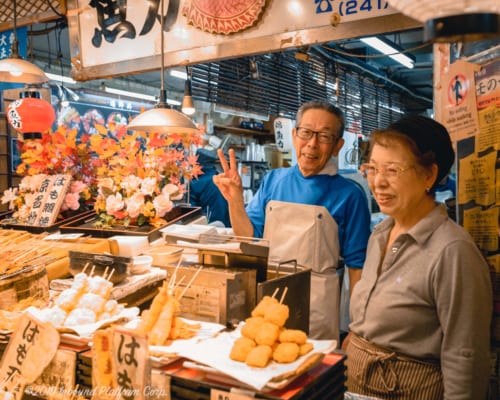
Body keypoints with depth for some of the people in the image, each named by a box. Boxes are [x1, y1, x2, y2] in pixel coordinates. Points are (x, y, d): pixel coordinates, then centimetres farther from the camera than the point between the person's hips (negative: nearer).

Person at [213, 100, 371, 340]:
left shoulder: (349, 195, -8)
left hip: (316, 305, -3)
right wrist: (235, 200, -10)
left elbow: (356, 263, -4)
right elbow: (250, 237, 5)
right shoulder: (273, 180, 3)